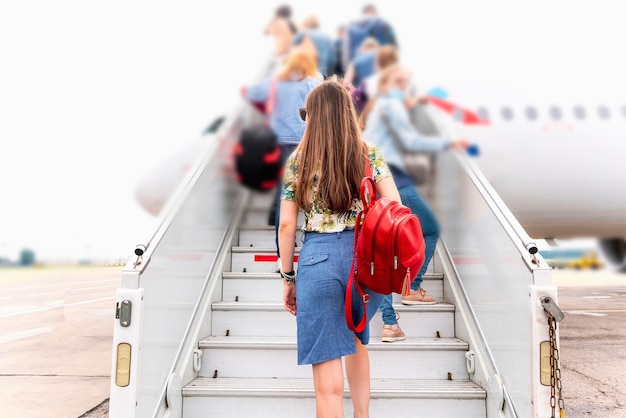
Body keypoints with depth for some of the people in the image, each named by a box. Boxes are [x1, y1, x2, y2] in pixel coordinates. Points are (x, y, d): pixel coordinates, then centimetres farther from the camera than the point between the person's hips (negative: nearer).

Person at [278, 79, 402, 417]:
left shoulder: (298, 160, 2)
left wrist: (288, 277, 10)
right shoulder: (369, 154, 5)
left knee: (328, 381, 1)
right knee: (357, 340, 32)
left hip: (319, 259, -3)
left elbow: (287, 225, 1)